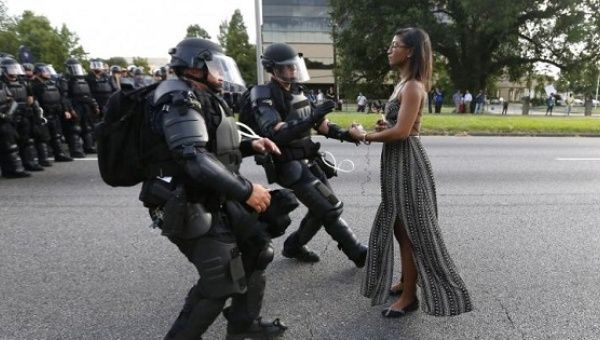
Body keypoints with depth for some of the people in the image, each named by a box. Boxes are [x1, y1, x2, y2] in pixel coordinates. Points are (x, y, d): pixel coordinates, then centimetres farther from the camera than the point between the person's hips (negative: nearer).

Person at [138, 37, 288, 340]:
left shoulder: (202, 99, 16)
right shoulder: (180, 99, -17)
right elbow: (194, 158, -30)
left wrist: (249, 145, 6)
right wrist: (245, 190, -27)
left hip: (216, 202, 10)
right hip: (193, 210, -10)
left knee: (255, 252, 16)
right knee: (220, 282, -5)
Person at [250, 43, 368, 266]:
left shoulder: (296, 91, 10)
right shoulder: (264, 97, -14)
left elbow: (318, 123, 15)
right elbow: (276, 135, -28)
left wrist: (343, 133, -1)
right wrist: (312, 118, -35)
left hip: (308, 161, 8)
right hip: (290, 166, -8)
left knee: (322, 209, 12)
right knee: (330, 208, -8)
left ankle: (294, 246, 30)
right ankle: (358, 253, 7)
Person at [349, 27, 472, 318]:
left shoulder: (413, 87, -16)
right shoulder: (403, 83, 14)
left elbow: (401, 131, -24)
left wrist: (365, 136, -14)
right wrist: (384, 125, -1)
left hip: (407, 162, -10)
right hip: (397, 161, 10)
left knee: (410, 229, 0)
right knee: (399, 226, 18)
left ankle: (409, 296, 14)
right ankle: (406, 281, 35)